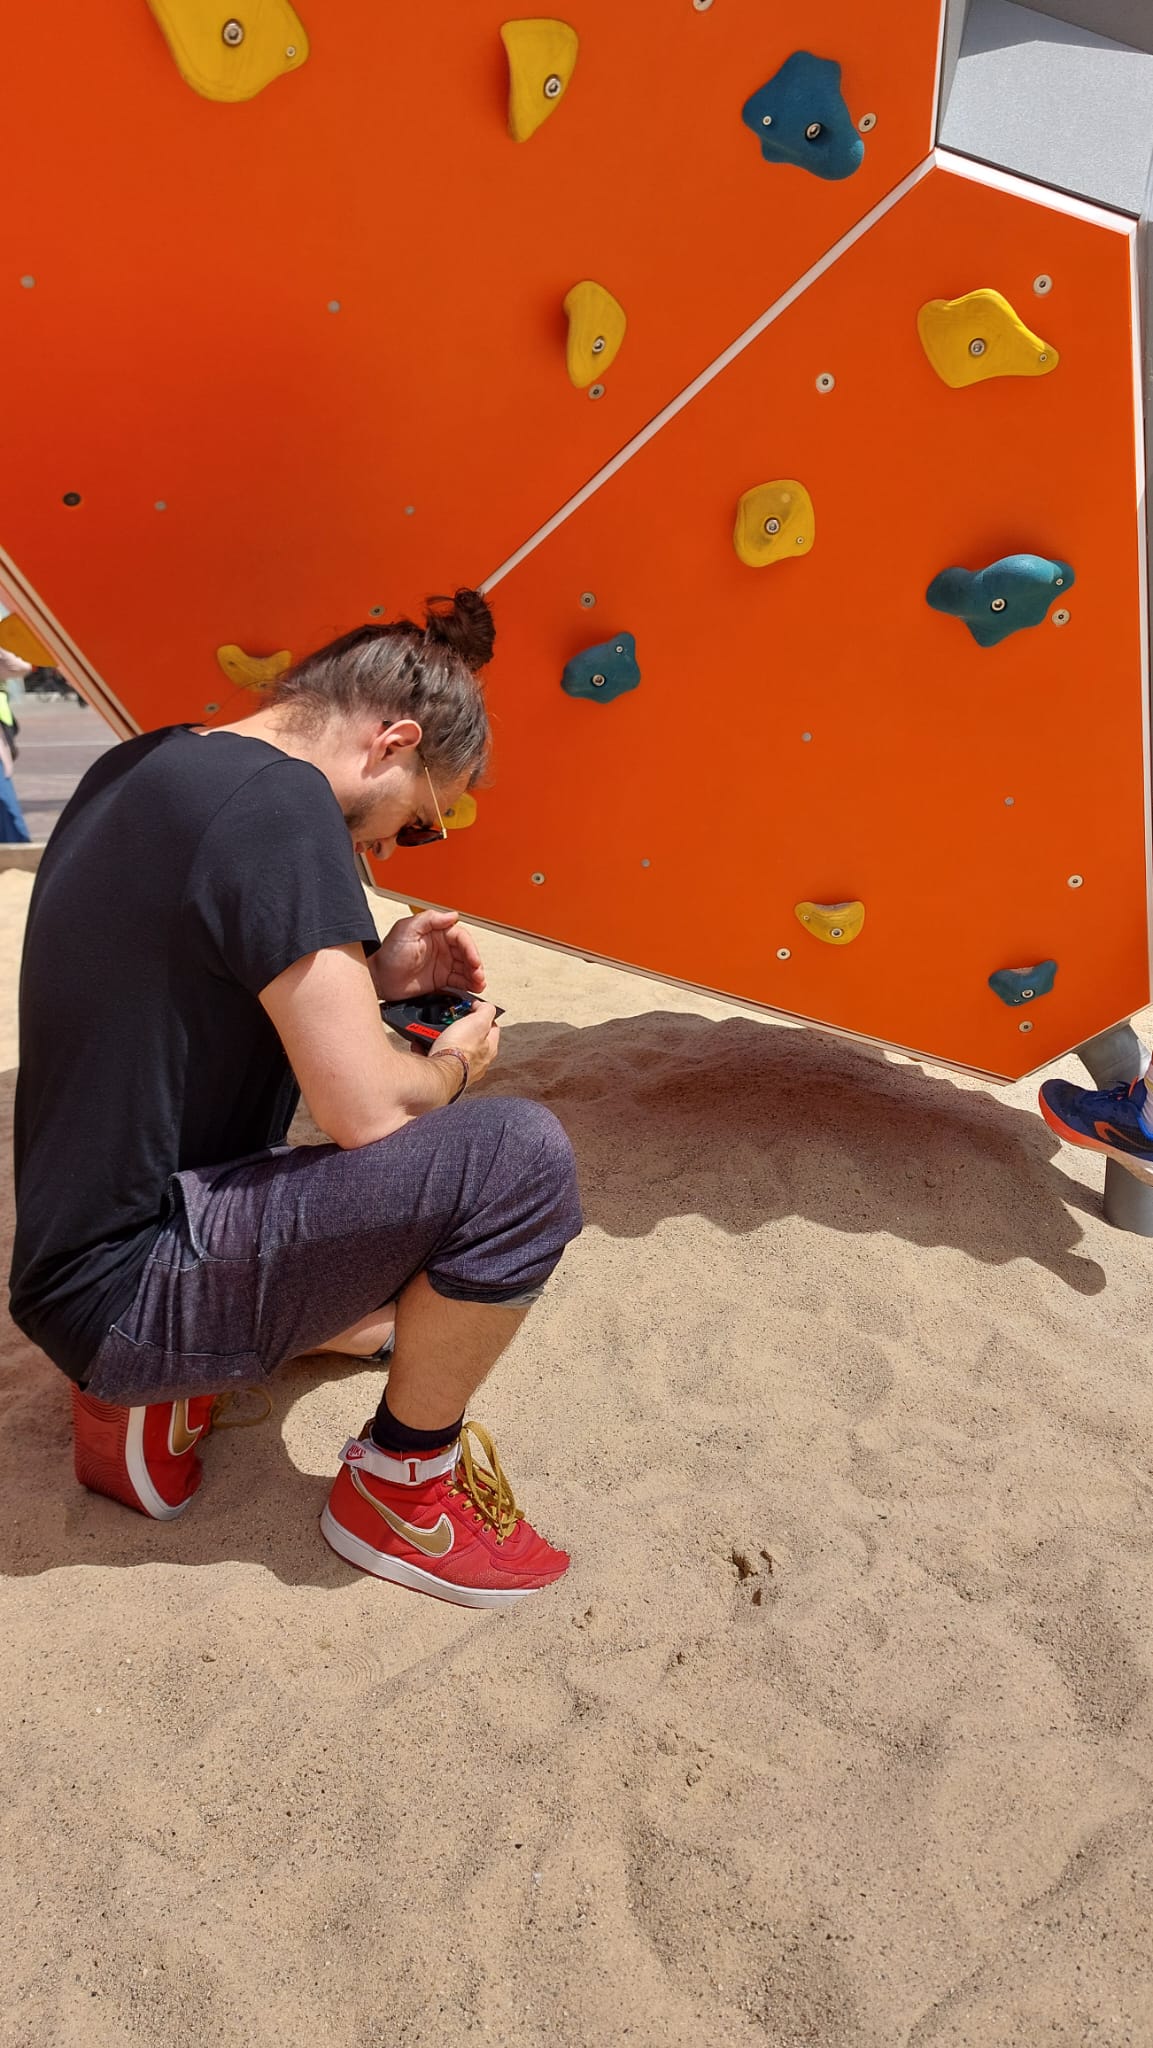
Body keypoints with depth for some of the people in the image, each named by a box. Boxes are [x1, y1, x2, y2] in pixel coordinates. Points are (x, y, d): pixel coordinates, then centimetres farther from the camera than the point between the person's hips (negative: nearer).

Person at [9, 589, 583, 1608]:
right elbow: (367, 1112, -24)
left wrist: (369, 978, 7)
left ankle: (146, 1394, 16)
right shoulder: (279, 802, -21)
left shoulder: (137, 768, 8)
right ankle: (401, 1486, 1)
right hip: (129, 1289, -10)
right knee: (520, 1159, -22)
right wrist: (454, 1064, -1)